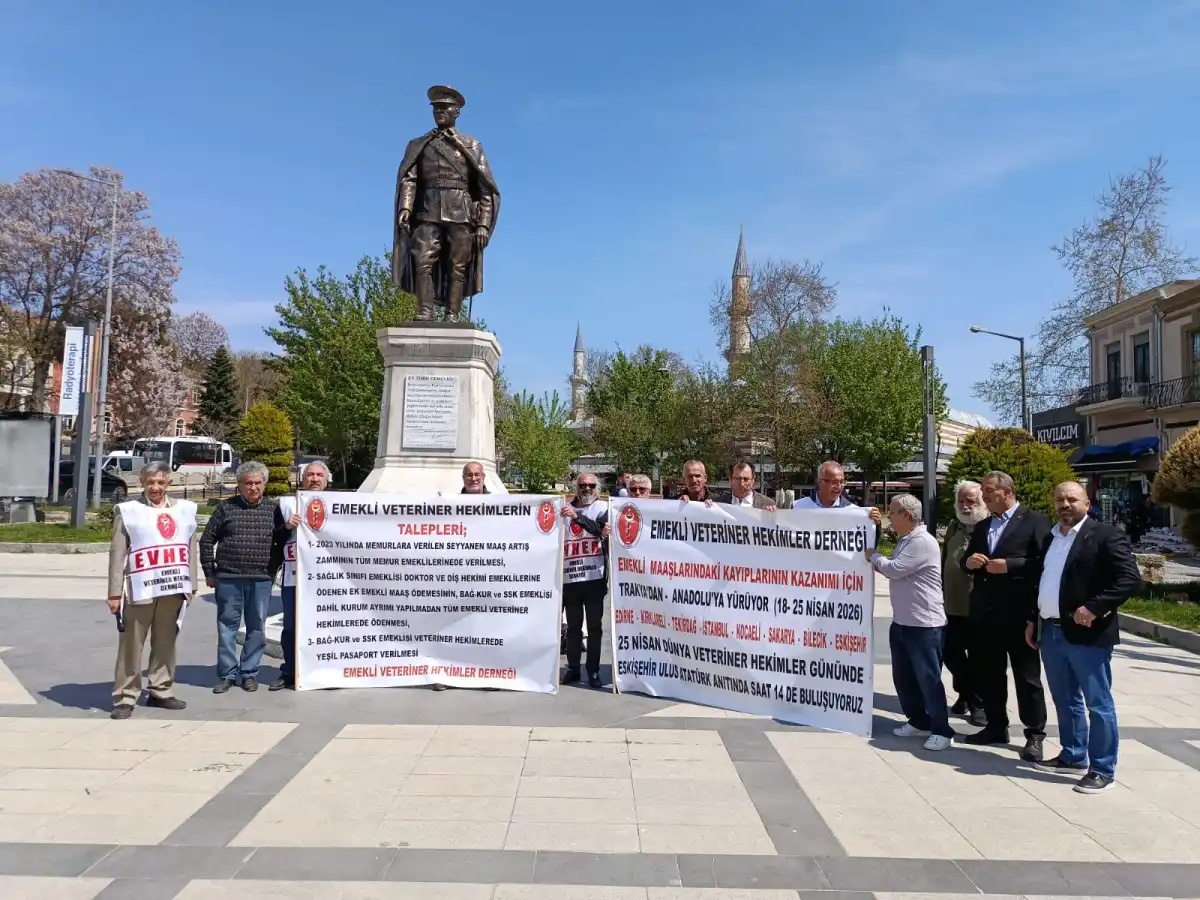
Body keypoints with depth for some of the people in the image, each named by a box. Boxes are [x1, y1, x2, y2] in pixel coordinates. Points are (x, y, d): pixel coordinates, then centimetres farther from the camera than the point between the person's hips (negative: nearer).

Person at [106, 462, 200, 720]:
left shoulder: (185, 509, 9)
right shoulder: (128, 511, 1)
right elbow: (117, 554, -1)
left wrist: (191, 586, 9)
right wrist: (115, 593, -5)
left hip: (173, 589, 3)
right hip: (139, 589, -3)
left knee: (165, 643, 12)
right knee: (131, 645, 2)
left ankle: (160, 691, 22)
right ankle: (125, 697, 11)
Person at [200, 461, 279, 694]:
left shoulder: (272, 509, 4)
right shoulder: (226, 507, 2)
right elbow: (207, 540, 6)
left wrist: (273, 569, 4)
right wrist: (209, 572, 4)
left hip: (261, 580, 1)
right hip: (228, 578, 0)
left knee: (257, 627, 7)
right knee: (227, 625, 6)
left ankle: (249, 673, 19)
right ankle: (227, 674, 17)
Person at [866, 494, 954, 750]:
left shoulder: (923, 542, -18)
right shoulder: (905, 540, 13)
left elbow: (895, 569, -20)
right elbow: (891, 568, 18)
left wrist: (872, 555, -4)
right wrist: (876, 560, 2)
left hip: (924, 624, -9)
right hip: (901, 622, 9)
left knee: (928, 678, -1)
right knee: (903, 677, 15)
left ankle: (941, 730, 11)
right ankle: (918, 721, 29)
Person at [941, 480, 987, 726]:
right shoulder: (953, 527, 11)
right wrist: (941, 594, 15)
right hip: (953, 605, 6)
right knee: (950, 652, 14)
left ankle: (979, 702, 21)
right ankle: (966, 694, 34)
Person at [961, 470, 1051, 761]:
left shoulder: (1035, 521, -4)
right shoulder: (981, 527, 17)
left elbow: (1044, 562, -14)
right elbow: (967, 562, 20)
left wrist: (1009, 565, -21)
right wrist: (969, 561, -2)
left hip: (1018, 612, -7)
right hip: (984, 611, 7)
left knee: (1027, 675, 3)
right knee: (988, 673, 13)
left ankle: (1034, 735, 13)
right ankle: (996, 726, 25)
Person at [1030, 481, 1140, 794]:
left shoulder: (1105, 535, -8)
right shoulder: (1050, 538, 15)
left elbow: (1130, 578, -15)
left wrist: (1094, 607, -22)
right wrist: (1033, 619, 17)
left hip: (1087, 633, -7)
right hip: (1051, 631, 7)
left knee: (1098, 704, 1)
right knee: (1065, 701, 17)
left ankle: (1103, 770, 10)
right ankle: (1072, 757, 29)